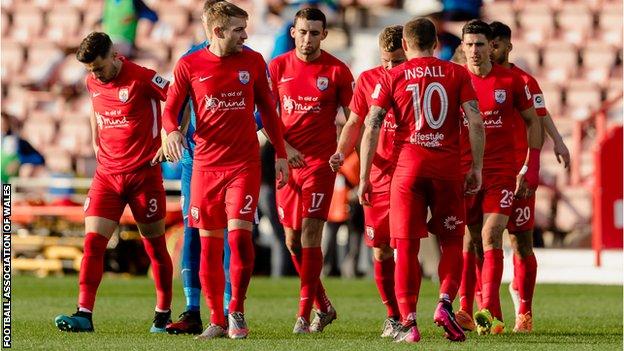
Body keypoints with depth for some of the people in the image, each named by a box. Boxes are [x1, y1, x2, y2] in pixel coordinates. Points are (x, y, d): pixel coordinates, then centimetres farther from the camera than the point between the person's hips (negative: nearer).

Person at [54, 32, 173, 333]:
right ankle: (84, 314, -13)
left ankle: (163, 313, 19)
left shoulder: (142, 79, -13)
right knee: (92, 241, -9)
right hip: (106, 173, 5)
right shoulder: (92, 82, 6)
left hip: (143, 173, -5)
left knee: (155, 246, 5)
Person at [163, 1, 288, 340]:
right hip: (205, 166, 0)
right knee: (209, 244, 3)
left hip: (244, 165, 0)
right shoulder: (189, 65, -1)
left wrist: (280, 153, 12)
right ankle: (217, 321, 12)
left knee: (239, 233, -15)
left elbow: (267, 109, 13)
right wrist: (172, 131, -18)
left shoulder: (252, 62, 4)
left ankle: (237, 309, 0)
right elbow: (170, 109, 4)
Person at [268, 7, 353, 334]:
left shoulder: (337, 70, -3)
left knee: (309, 237, -11)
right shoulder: (278, 67, 4)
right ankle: (323, 306, 23)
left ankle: (304, 315, -7)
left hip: (320, 161, -4)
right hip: (287, 161, 4)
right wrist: (285, 147, -8)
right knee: (292, 240, 7)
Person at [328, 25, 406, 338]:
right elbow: (354, 123, 13)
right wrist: (341, 152, -4)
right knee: (381, 252, 6)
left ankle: (403, 316, -8)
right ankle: (393, 315, 20)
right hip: (379, 175, 3)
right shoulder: (367, 80, 6)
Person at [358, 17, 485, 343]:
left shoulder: (392, 77, 5)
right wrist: (476, 168, 5)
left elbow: (371, 128, -1)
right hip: (449, 167, 0)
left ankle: (408, 322, -4)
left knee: (406, 246, 2)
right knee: (451, 242, 14)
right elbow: (476, 123, -2)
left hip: (408, 166, 0)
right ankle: (445, 303, -7)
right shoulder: (456, 74, 6)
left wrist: (363, 178, 3)